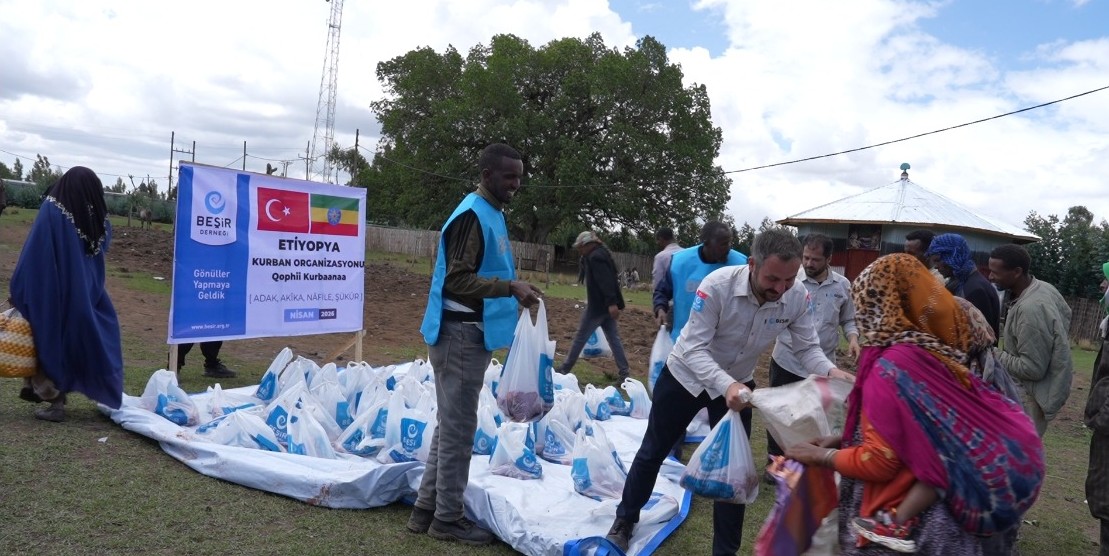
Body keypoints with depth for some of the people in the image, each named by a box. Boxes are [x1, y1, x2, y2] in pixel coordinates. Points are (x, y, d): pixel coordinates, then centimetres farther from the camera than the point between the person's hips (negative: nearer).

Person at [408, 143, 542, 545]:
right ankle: (448, 518, 11)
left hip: (473, 334, 10)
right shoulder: (472, 215, -15)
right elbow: (457, 280, -22)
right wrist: (510, 286, -28)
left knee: (451, 425, 15)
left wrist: (513, 291, 10)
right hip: (461, 335, -10)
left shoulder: (493, 214, 15)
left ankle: (427, 508, 25)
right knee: (458, 427, -1)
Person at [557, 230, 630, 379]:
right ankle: (624, 373, 7)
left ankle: (564, 369, 11)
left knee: (580, 337, 1)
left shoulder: (595, 257, -16)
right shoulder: (602, 254, 16)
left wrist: (611, 303, -33)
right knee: (614, 338, 8)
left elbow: (605, 281, -26)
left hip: (598, 306, -9)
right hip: (607, 305, 9)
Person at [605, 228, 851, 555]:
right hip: (687, 375, -2)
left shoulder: (796, 297, -21)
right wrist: (725, 385, -48)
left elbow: (808, 347, -12)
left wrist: (831, 371, -33)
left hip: (738, 384, 3)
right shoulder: (717, 285, -34)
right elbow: (694, 349, -32)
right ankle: (625, 520, 37)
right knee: (653, 451, 14)